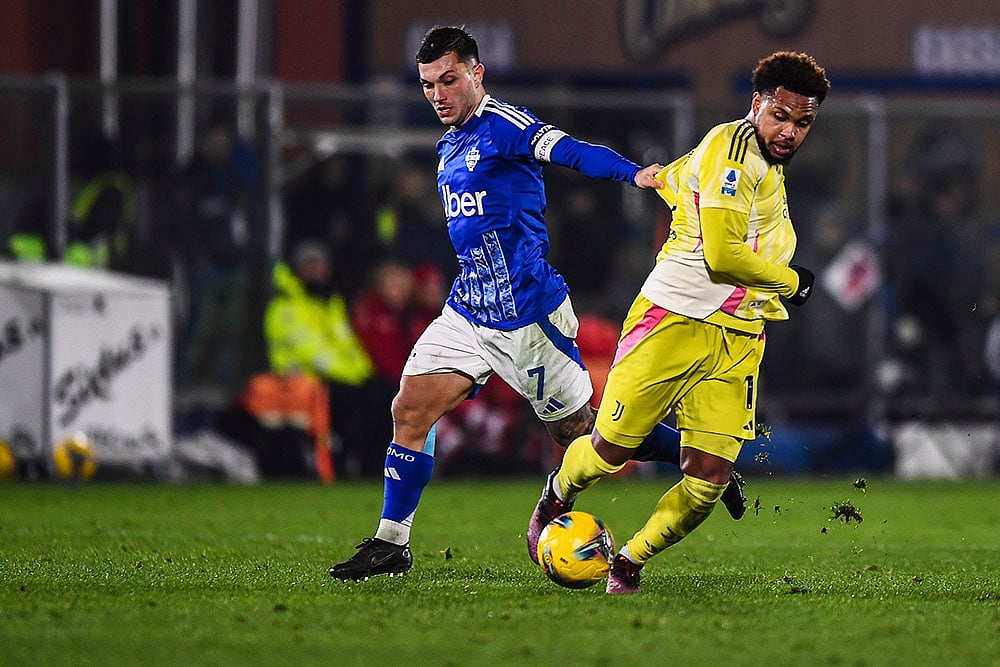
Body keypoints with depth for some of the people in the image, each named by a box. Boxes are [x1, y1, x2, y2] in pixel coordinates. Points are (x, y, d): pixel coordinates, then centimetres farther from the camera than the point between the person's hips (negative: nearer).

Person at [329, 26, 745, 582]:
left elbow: (570, 151, -30)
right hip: (470, 311, 8)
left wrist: (634, 174, -46)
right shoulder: (450, 147, 14)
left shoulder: (503, 124, -13)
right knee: (410, 410, -4)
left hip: (529, 314, -7)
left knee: (578, 428, 3)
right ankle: (391, 544, 4)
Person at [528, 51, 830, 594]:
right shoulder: (730, 146, -14)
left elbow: (671, 178, 31)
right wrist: (790, 282, -8)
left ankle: (629, 564, 15)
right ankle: (559, 492, 34)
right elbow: (722, 254, -21)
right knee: (611, 451, -1)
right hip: (674, 321, -7)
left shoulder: (768, 163, 15)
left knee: (709, 478, -5)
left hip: (738, 339, 7)